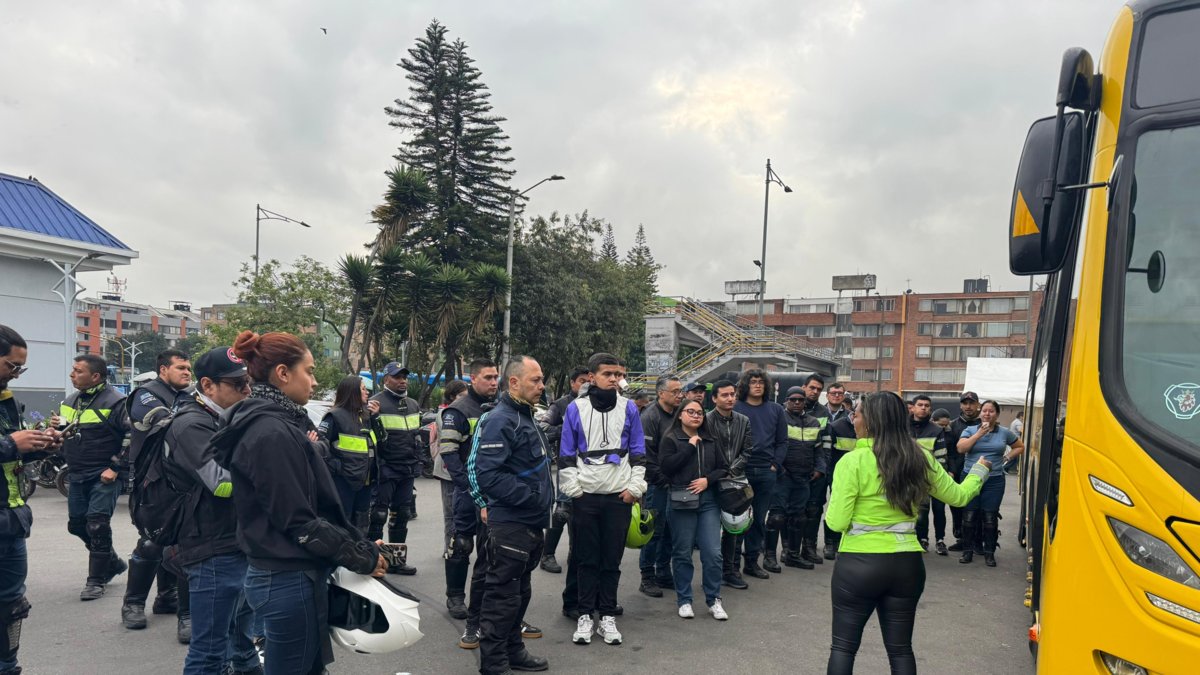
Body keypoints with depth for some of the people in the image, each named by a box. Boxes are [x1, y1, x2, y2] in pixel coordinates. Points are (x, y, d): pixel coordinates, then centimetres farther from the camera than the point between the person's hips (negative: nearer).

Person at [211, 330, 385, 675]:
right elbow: (299, 522, -21)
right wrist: (362, 557, -12)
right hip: (290, 579, -9)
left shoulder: (278, 424, 10)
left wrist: (360, 544, 8)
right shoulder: (272, 433, -19)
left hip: (286, 575, 9)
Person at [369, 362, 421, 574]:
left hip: (407, 471, 7)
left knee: (402, 516, 13)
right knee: (378, 516, -4)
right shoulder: (376, 403, -8)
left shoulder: (413, 405, 15)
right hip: (386, 470, -7)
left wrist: (417, 465, 18)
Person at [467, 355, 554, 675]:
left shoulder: (525, 417, 15)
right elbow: (487, 474, -27)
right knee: (503, 595, -1)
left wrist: (544, 499, 12)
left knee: (519, 591, 19)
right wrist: (531, 496, -22)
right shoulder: (500, 421, -17)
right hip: (510, 524, -10)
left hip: (529, 522, 10)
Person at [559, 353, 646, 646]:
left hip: (619, 496, 1)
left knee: (612, 559, 7)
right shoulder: (576, 408, -1)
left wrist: (634, 487, -1)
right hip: (585, 495, -1)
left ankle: (607, 616, 18)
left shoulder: (628, 408, 2)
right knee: (587, 558, 7)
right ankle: (585, 615, 17)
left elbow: (638, 451, 6)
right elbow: (566, 454, 2)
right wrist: (573, 487, -5)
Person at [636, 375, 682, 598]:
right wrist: (664, 481, -15)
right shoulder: (650, 417, -12)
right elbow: (647, 456, -16)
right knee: (655, 530, -2)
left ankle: (663, 574, 23)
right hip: (657, 485, -7)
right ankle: (647, 578, 8)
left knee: (670, 531, 11)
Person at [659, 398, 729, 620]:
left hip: (708, 501, 3)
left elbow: (724, 468, 13)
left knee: (713, 553, -1)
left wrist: (707, 480, -6)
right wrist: (690, 447, -11)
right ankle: (684, 600, 17)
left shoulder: (709, 441, 13)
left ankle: (713, 600, 12)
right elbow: (666, 466, -13)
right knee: (682, 553, 4)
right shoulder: (670, 439, 1)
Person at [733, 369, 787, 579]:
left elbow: (782, 441, 12)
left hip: (767, 473, 4)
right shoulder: (735, 409, -1)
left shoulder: (776, 410, 11)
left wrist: (775, 464, 1)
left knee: (759, 519, 9)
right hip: (740, 471, -4)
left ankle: (752, 561, 20)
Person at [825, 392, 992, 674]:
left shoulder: (853, 461, -14)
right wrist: (978, 472, 36)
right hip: (907, 565, 5)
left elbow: (837, 522, -14)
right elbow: (958, 496, 17)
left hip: (859, 565, -4)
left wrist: (830, 511, 9)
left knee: (843, 646, 9)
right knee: (900, 649, 17)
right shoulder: (921, 459, 1)